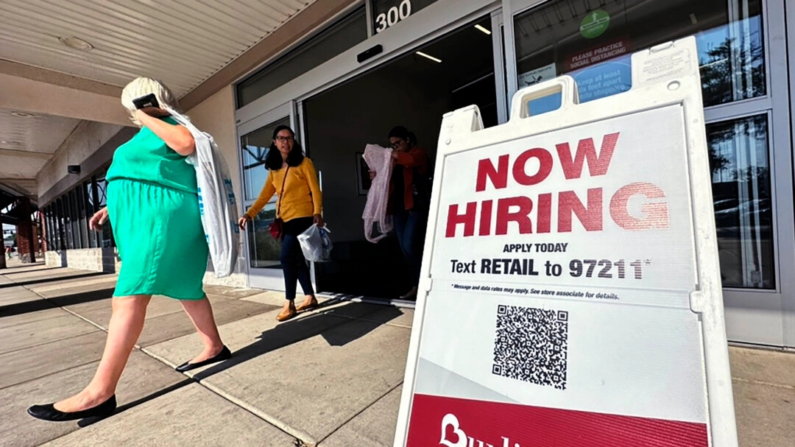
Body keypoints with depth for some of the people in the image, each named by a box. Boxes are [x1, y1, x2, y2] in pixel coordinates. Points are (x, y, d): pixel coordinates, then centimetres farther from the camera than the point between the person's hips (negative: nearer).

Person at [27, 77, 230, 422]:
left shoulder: (167, 126, -1)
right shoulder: (150, 135, 28)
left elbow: (188, 144, -25)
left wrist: (146, 119, -9)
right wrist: (111, 208, 23)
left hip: (161, 218, -11)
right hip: (151, 218, 11)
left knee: (128, 299, -14)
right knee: (186, 289, 12)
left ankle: (99, 393, -10)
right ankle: (214, 347, 22)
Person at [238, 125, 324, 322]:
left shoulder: (304, 163, -1)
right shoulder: (274, 168, 15)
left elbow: (315, 190, -8)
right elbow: (265, 195, 11)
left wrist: (317, 213, -23)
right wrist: (249, 214, -1)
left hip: (302, 217, -6)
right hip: (284, 220, 6)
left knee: (287, 257, -13)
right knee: (296, 259, 9)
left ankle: (289, 304, -2)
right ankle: (310, 298, 21)